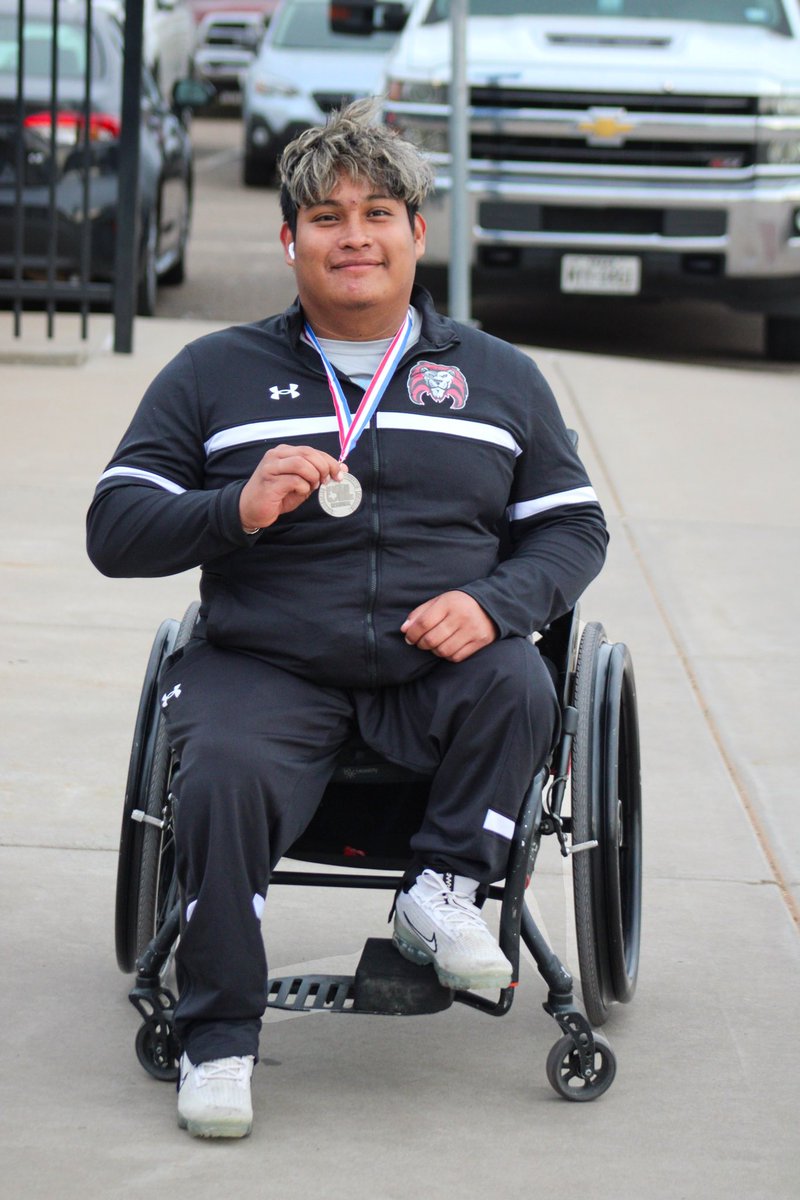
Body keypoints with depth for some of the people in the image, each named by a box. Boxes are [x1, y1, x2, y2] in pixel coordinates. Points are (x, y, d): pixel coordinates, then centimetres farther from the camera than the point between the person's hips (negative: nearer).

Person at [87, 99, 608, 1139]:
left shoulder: (500, 378, 17)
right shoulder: (214, 374, 13)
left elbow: (574, 529, 15)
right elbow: (115, 528, 8)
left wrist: (493, 603, -7)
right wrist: (236, 511, -12)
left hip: (437, 668, 1)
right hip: (265, 666, -1)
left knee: (519, 689, -32)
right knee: (224, 773, -31)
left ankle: (444, 888, -11)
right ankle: (218, 1036, -19)